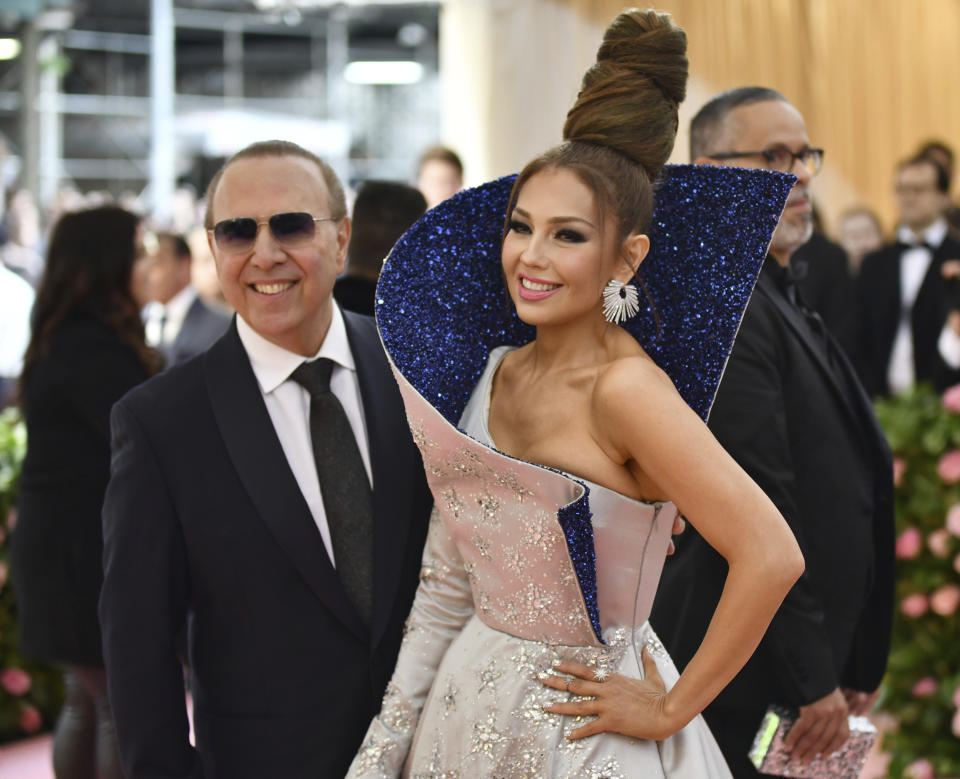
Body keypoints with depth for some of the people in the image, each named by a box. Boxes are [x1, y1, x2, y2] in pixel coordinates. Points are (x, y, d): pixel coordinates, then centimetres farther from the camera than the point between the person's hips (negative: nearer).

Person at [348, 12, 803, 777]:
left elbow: (771, 557, -30)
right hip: (472, 706, 6)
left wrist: (670, 710, -19)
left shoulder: (625, 387, -21)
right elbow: (451, 574, 7)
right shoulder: (498, 370, 1)